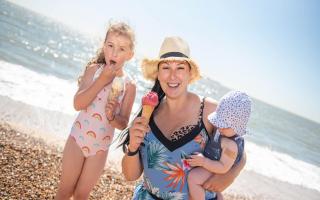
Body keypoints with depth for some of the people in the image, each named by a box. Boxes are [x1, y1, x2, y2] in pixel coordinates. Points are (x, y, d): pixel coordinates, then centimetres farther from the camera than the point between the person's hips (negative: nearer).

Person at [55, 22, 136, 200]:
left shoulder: (129, 85, -11)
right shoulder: (94, 69, -10)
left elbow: (123, 123, -8)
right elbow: (78, 104, -21)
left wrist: (112, 117, -29)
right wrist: (103, 79, -26)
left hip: (101, 147, 0)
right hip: (78, 138, 0)